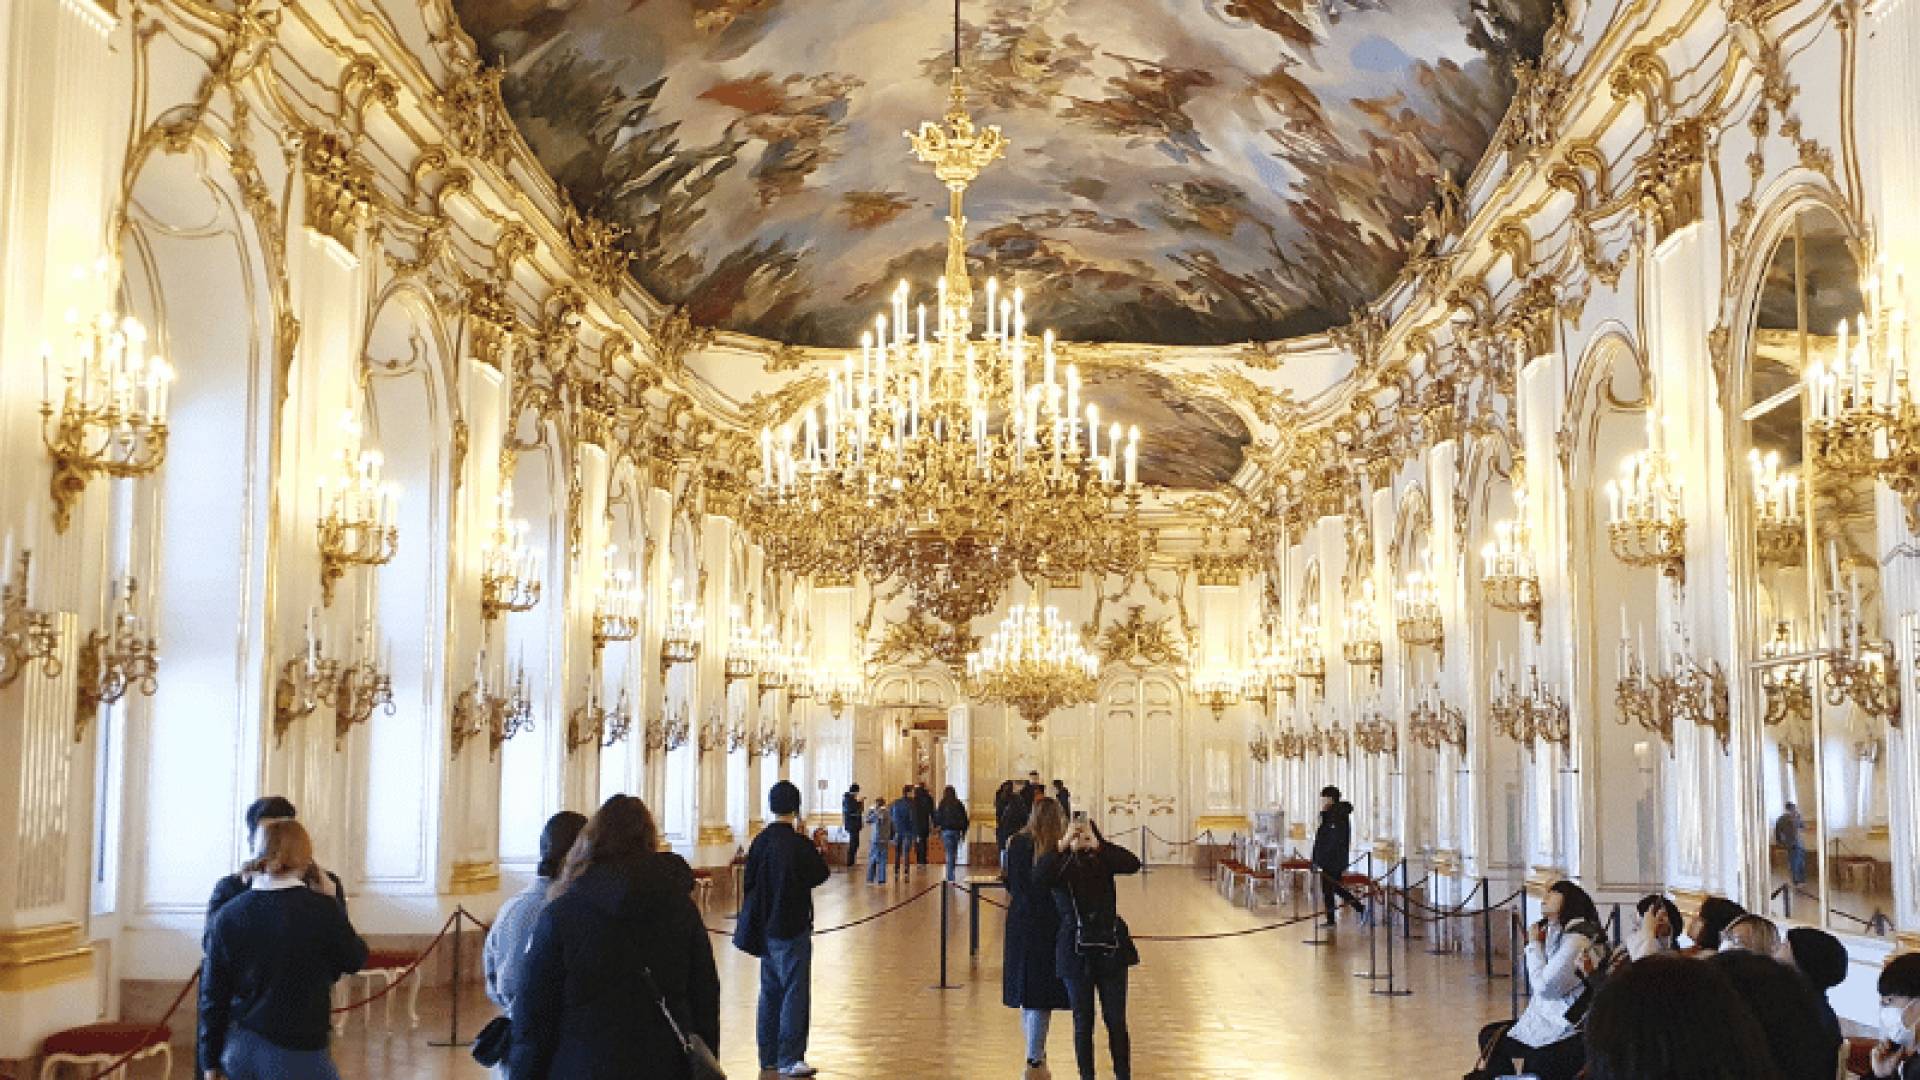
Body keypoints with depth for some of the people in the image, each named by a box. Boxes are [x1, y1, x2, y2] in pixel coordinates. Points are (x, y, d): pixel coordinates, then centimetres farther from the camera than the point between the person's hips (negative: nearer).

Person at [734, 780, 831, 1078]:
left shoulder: (760, 841, 2)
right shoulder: (798, 844, -17)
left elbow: (748, 882, 8)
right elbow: (821, 874, -6)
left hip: (765, 929, 7)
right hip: (792, 930, -7)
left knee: (770, 992, 15)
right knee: (795, 993, -1)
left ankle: (768, 1056, 21)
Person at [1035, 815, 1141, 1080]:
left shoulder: (1104, 860, 2)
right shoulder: (1060, 865, -3)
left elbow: (1133, 864, -17)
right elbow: (1038, 877, -25)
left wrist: (1098, 844, -24)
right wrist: (1063, 844, -31)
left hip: (1111, 949, 1)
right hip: (1076, 952, -1)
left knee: (1116, 1020, 6)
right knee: (1083, 1023, 8)